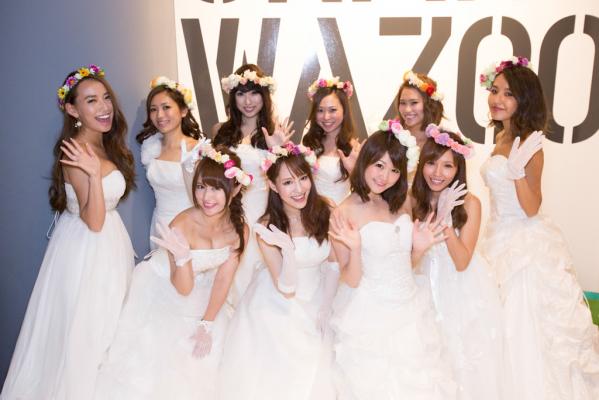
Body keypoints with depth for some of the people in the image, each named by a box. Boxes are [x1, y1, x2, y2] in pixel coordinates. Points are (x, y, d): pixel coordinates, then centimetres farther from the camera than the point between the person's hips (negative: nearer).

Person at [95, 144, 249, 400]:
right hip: (160, 292, -4)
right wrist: (182, 255, -46)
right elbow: (183, 288, -26)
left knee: (202, 358, 13)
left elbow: (223, 279, -9)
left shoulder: (239, 229, -20)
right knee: (154, 360, 2)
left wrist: (207, 324, -4)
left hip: (202, 299, 4)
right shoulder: (182, 225, -33)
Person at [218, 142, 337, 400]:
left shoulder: (325, 211, -14)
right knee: (274, 379, 4)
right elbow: (286, 289, -22)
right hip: (276, 309, -2)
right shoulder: (267, 226, -20)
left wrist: (325, 308, -5)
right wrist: (288, 249, -39)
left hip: (316, 306, 2)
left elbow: (334, 261, 0)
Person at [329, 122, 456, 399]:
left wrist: (420, 247, -8)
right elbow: (350, 280, -14)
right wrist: (355, 248, -31)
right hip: (370, 316, -6)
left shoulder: (402, 203, 2)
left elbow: (403, 263, 11)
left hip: (410, 308, 6)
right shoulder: (345, 213, -15)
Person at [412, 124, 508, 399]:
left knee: (466, 359, 10)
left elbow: (462, 262, -20)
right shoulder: (412, 201, -8)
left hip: (465, 291, -2)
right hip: (428, 286, 2)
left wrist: (446, 219, -28)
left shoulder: (469, 203, -15)